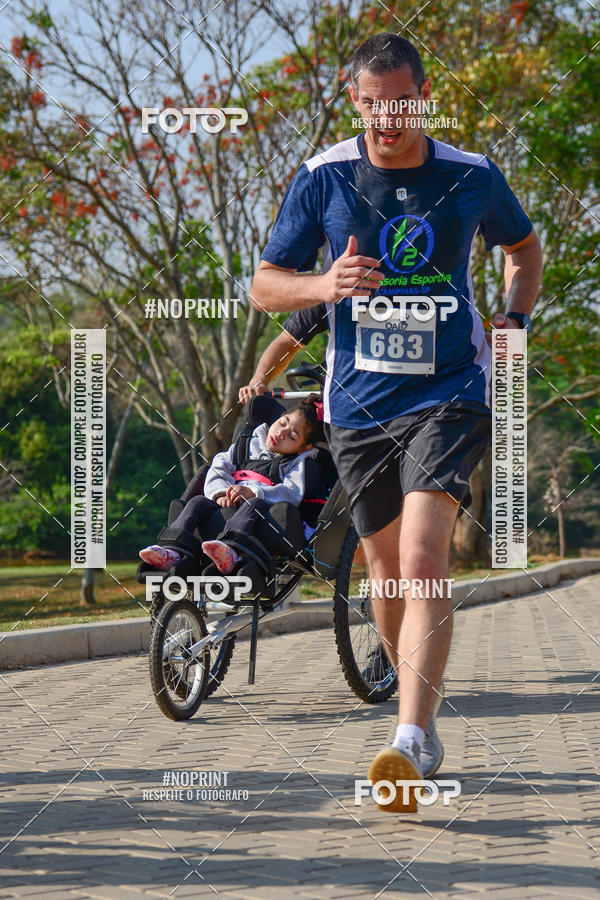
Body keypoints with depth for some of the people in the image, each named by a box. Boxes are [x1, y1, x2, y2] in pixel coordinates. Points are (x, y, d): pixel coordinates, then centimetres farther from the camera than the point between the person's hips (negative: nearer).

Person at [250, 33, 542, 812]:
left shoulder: (474, 177, 0)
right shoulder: (323, 179, -1)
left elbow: (524, 246, 21)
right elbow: (264, 285, 5)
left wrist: (512, 322, 3)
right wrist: (325, 286, -17)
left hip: (449, 394, -2)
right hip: (358, 404, 3)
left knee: (423, 559, -21)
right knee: (387, 573, 9)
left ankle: (409, 746, -29)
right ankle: (419, 709, 33)